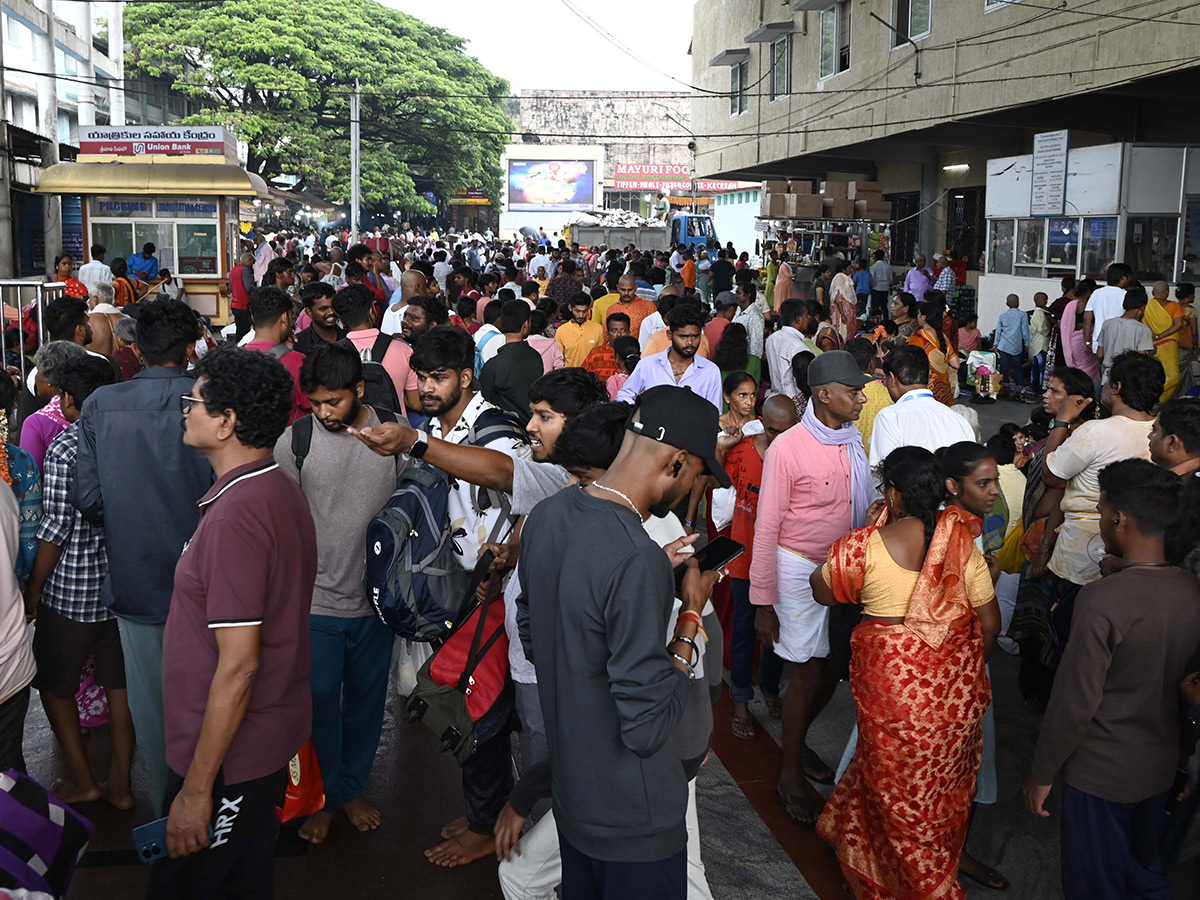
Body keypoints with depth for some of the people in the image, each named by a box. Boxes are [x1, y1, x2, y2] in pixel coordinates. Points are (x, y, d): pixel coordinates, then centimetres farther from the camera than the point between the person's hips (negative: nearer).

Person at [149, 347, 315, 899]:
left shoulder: (235, 515, -25)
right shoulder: (282, 490, 5)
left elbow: (237, 666, -26)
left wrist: (197, 788, -20)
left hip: (229, 754, -9)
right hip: (273, 736, 9)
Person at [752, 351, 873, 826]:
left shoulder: (854, 439, -1)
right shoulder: (788, 448, -18)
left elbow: (861, 506, 8)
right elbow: (767, 528, -14)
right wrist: (763, 602, -12)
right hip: (800, 570, -6)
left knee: (833, 671, 13)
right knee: (809, 676, 2)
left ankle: (798, 743, 39)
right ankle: (790, 776, 21)